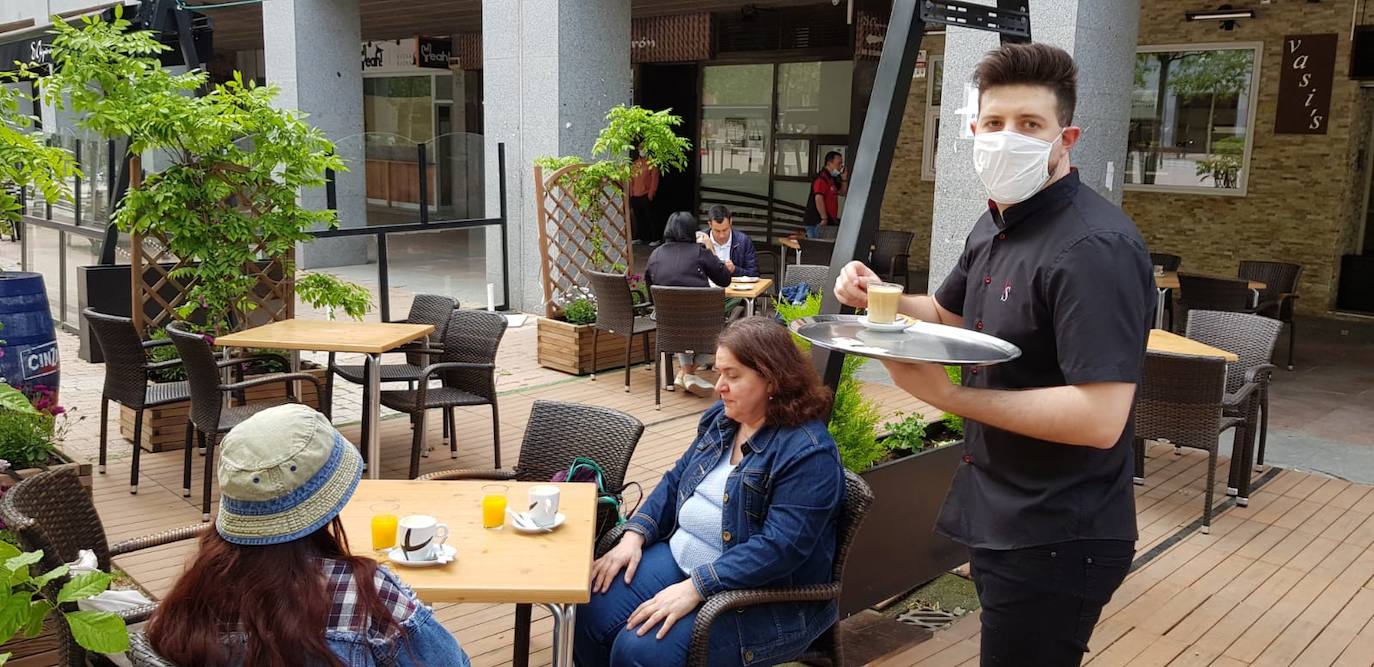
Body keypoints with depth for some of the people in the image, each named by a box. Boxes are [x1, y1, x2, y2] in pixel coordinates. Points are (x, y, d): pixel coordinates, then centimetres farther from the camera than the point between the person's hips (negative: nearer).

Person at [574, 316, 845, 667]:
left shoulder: (808, 453, -21)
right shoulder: (722, 418, 6)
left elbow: (779, 547, -27)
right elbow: (676, 482, 14)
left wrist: (694, 588, -29)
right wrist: (634, 536, -1)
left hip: (761, 598, -8)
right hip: (681, 557, 8)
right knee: (588, 614, -8)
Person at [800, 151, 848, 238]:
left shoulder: (832, 179, 17)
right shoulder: (821, 178, -14)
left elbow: (842, 193, 24)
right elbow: (818, 199, -23)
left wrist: (844, 179, 7)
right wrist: (824, 218, -22)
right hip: (816, 222, -10)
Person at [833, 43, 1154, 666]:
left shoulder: (1095, 249, -25)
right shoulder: (995, 225, 7)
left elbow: (1099, 419, -32)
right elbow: (947, 315, 23)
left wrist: (948, 395, -28)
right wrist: (876, 297, 2)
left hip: (1056, 538, -9)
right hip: (999, 516, 10)